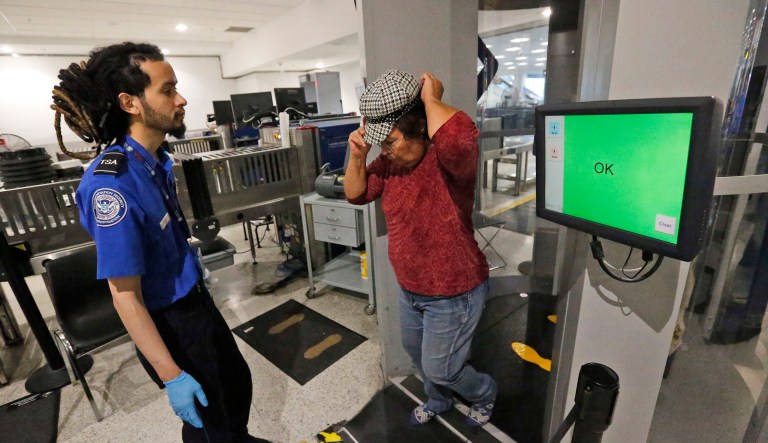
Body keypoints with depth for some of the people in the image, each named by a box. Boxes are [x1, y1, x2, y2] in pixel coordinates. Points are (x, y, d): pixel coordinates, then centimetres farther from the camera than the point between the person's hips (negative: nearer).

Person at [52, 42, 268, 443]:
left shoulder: (156, 161, -2)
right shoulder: (112, 183, -28)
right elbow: (125, 296, -24)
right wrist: (172, 376, -22)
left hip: (197, 301, 8)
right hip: (169, 321, -8)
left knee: (238, 382, 29)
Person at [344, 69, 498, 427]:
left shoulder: (451, 160, -27)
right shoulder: (391, 161, -4)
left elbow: (459, 137, -52)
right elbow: (356, 195, 4)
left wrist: (431, 98, -33)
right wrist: (358, 155, -14)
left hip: (453, 293, -8)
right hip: (409, 288, 8)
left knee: (439, 368, 13)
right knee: (416, 352, 28)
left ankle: (484, 393, 48)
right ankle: (439, 400, 60)